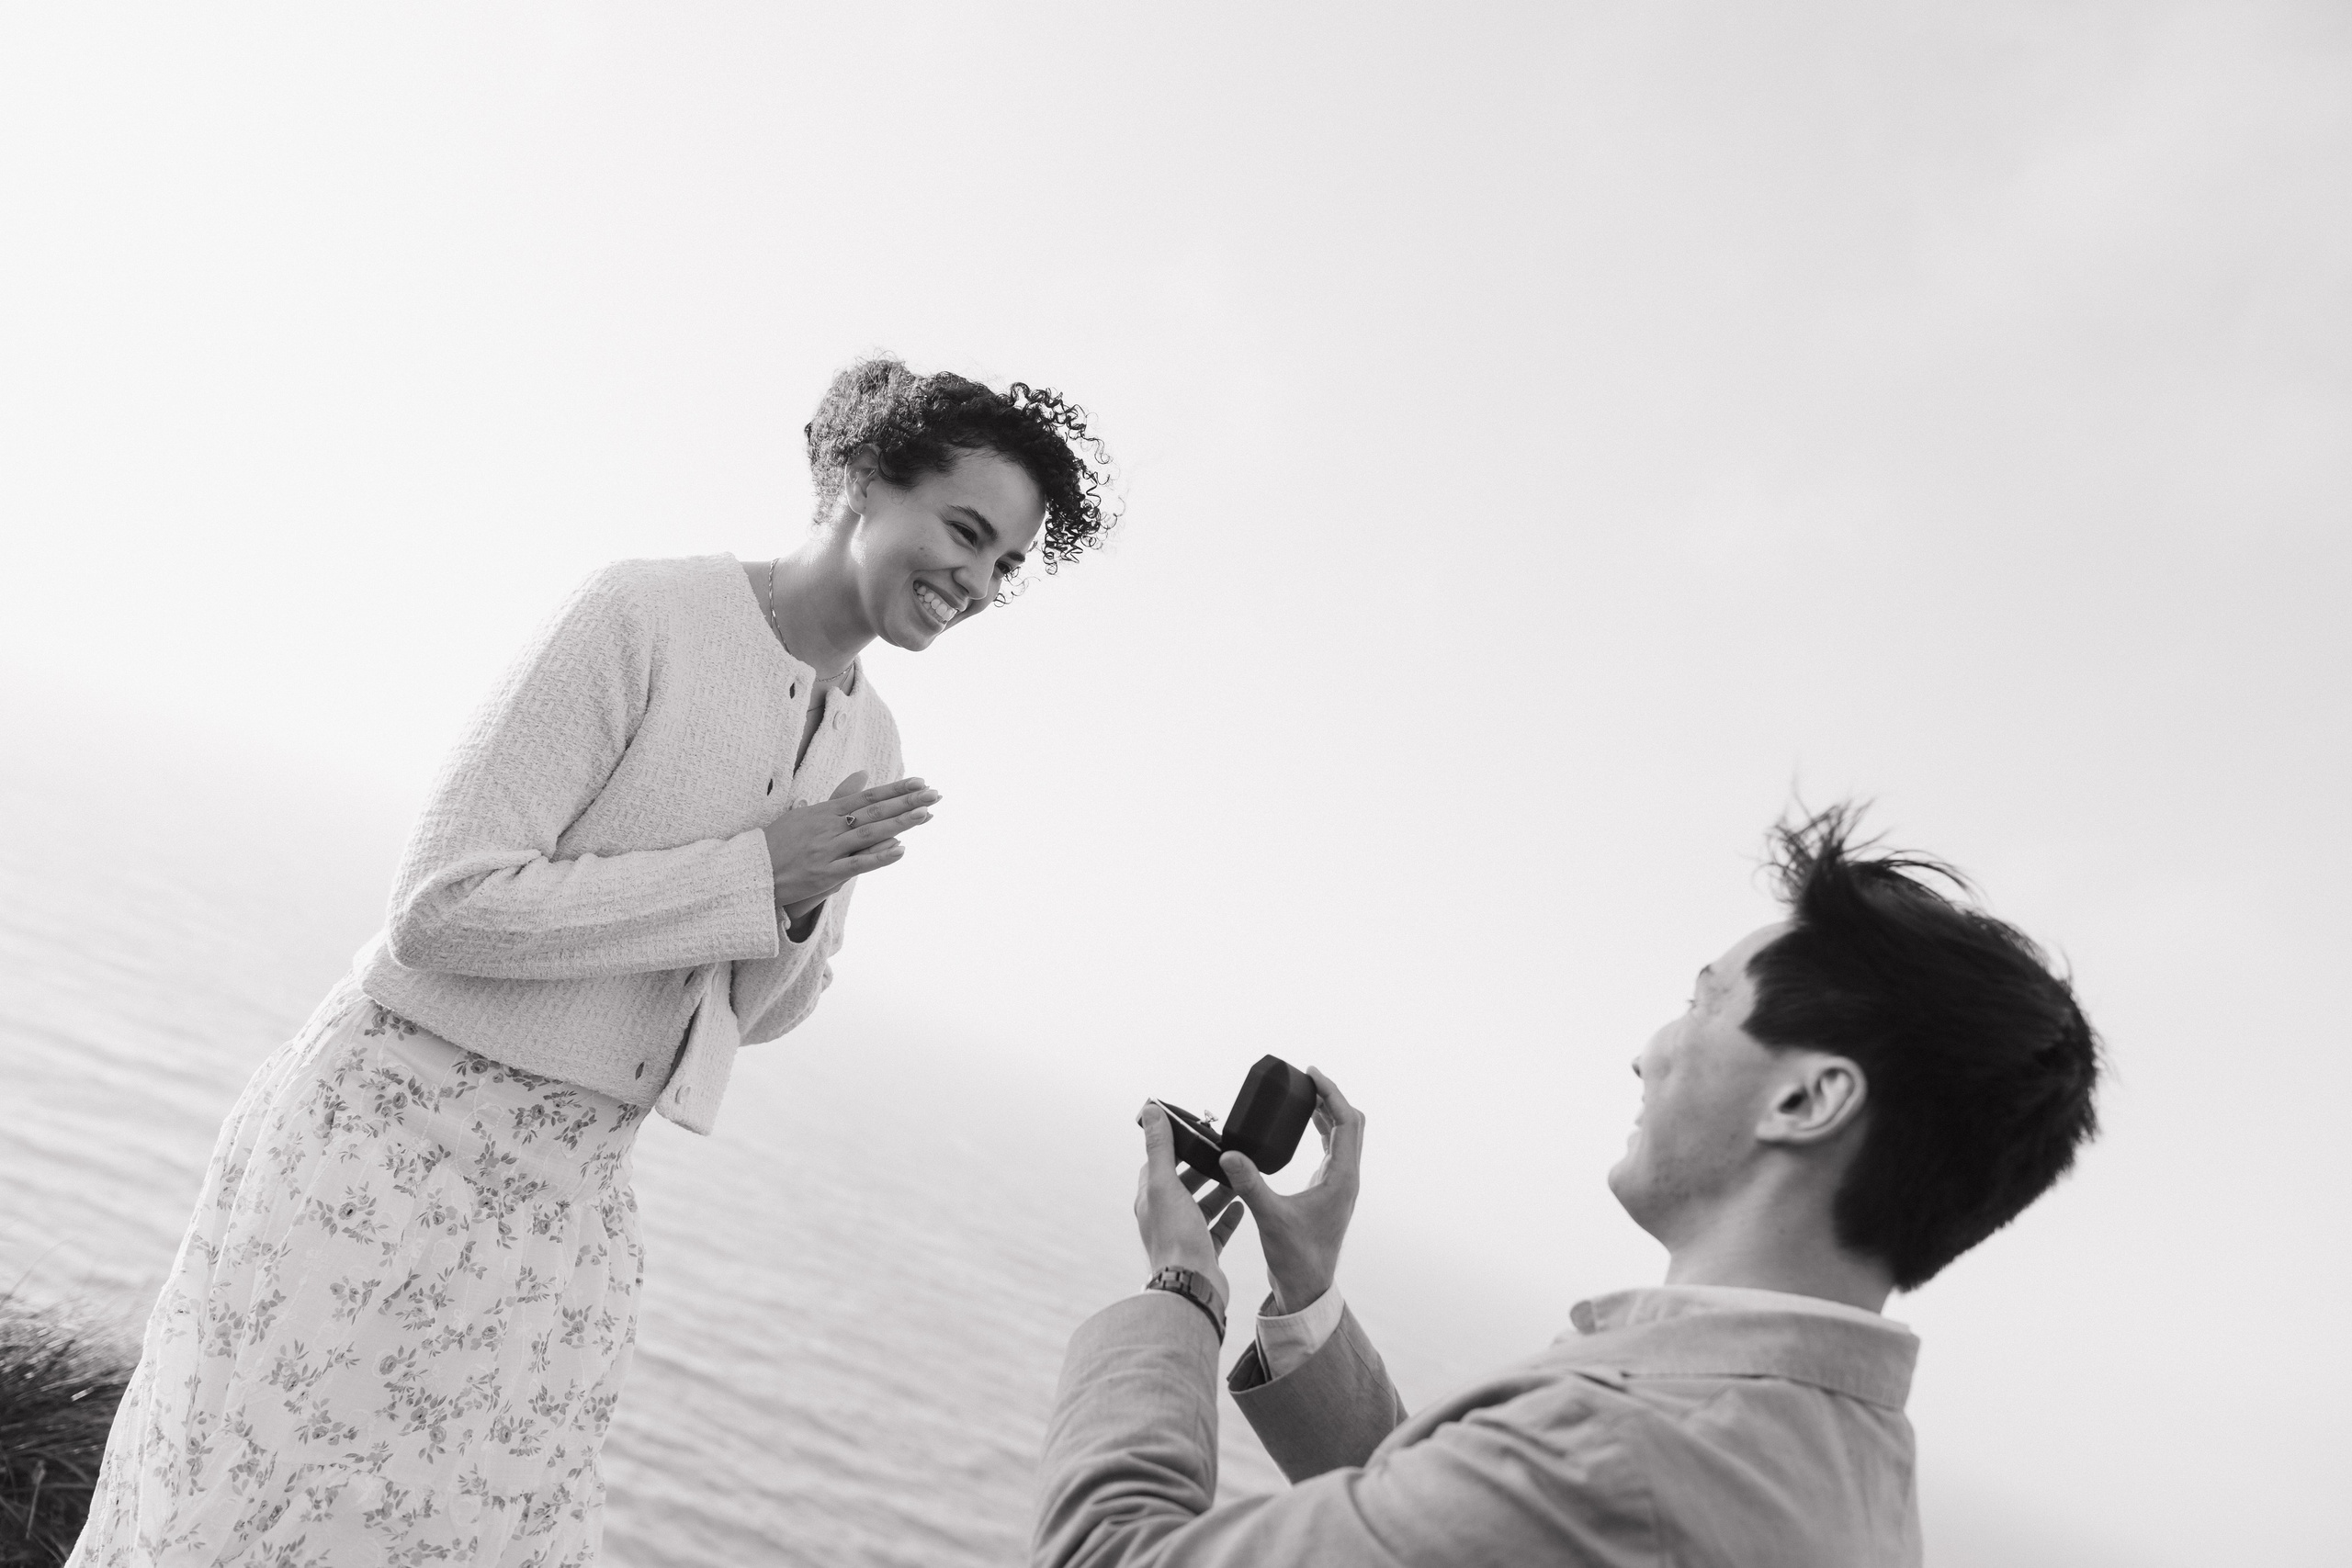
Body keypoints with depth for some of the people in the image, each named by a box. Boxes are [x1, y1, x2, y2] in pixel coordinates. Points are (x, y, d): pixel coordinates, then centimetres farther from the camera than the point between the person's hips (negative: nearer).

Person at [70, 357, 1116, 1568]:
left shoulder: (869, 741, 6)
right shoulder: (643, 615, -15)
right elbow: (443, 908, -18)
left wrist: (806, 911, -9)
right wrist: (752, 873, -19)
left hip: (570, 1187, 6)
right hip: (397, 1134, -6)